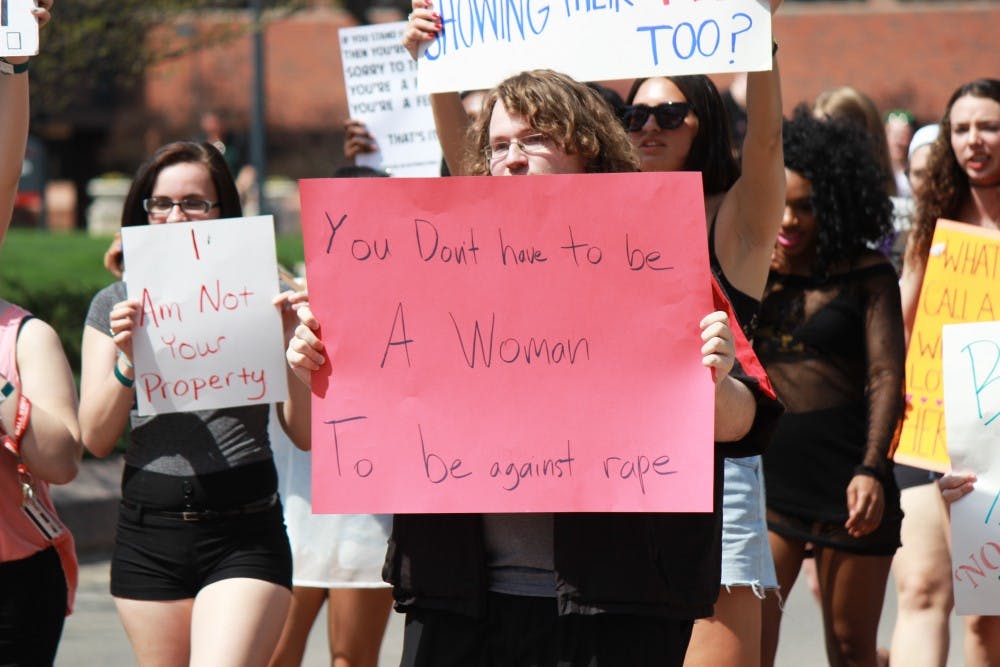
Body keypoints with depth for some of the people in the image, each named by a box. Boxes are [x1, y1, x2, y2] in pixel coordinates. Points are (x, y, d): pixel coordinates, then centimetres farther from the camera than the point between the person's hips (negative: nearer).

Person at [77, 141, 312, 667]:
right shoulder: (115, 307, 9)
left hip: (245, 530, -3)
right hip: (148, 530, 3)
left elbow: (303, 432, 3)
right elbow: (95, 439, 3)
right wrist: (127, 361, -13)